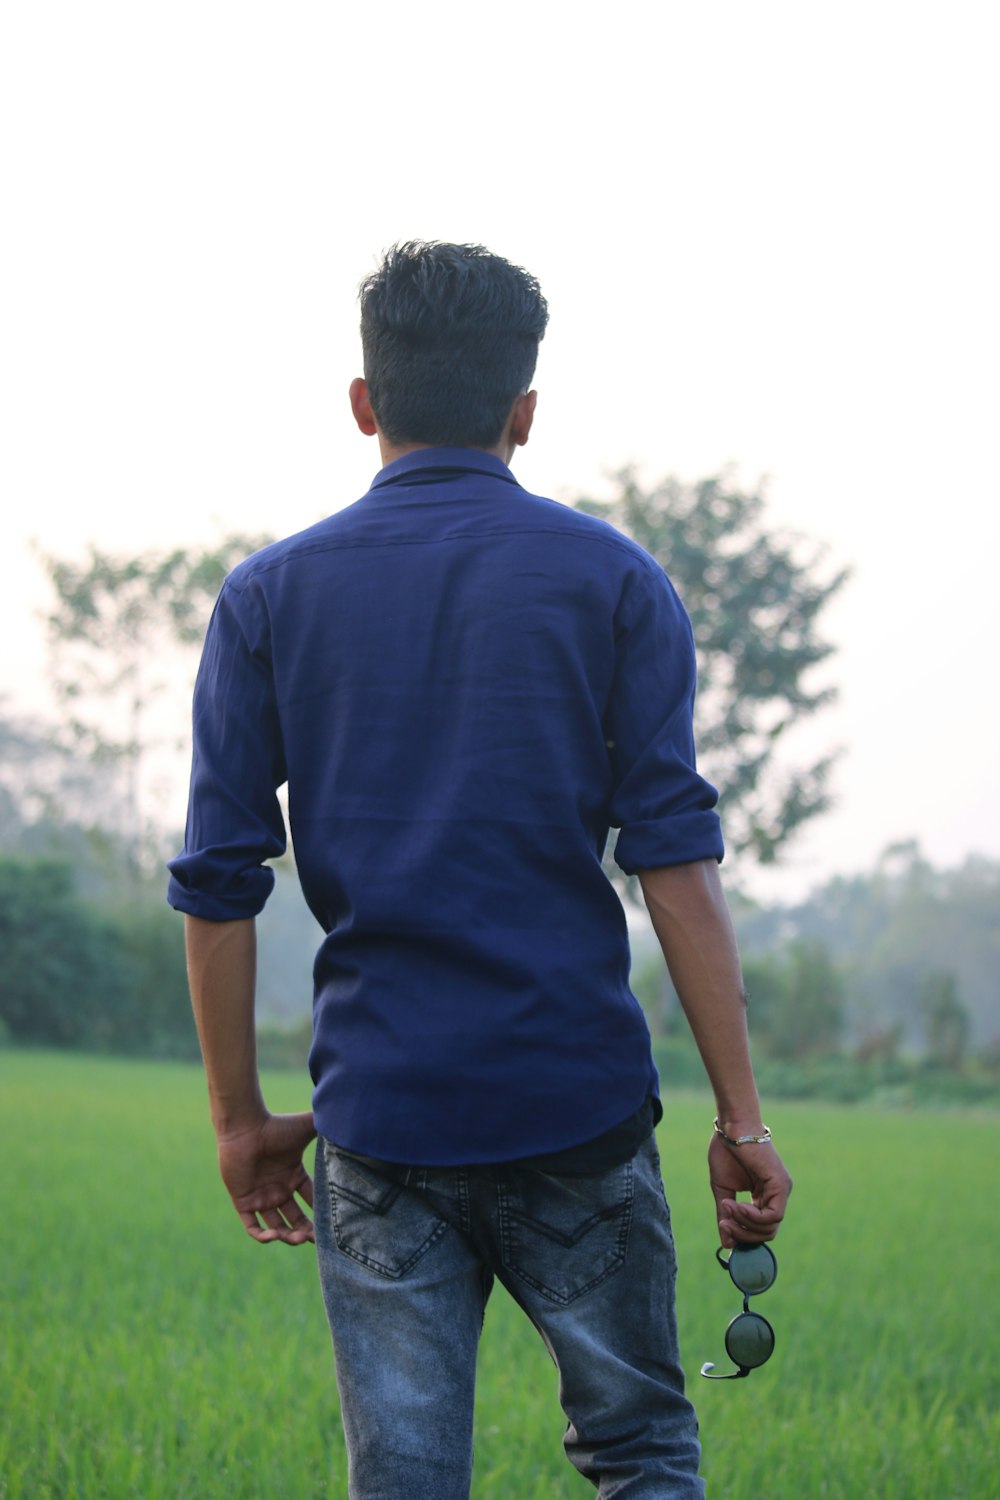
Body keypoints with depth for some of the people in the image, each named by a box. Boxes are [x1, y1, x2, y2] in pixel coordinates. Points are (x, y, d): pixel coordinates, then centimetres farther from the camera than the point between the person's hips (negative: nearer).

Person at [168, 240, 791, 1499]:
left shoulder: (271, 596, 4)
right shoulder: (611, 581, 0)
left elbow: (217, 887, 2)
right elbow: (676, 862, -6)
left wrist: (239, 1116, 11)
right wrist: (741, 1116, -3)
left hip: (379, 1117, 1)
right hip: (579, 1104, -1)